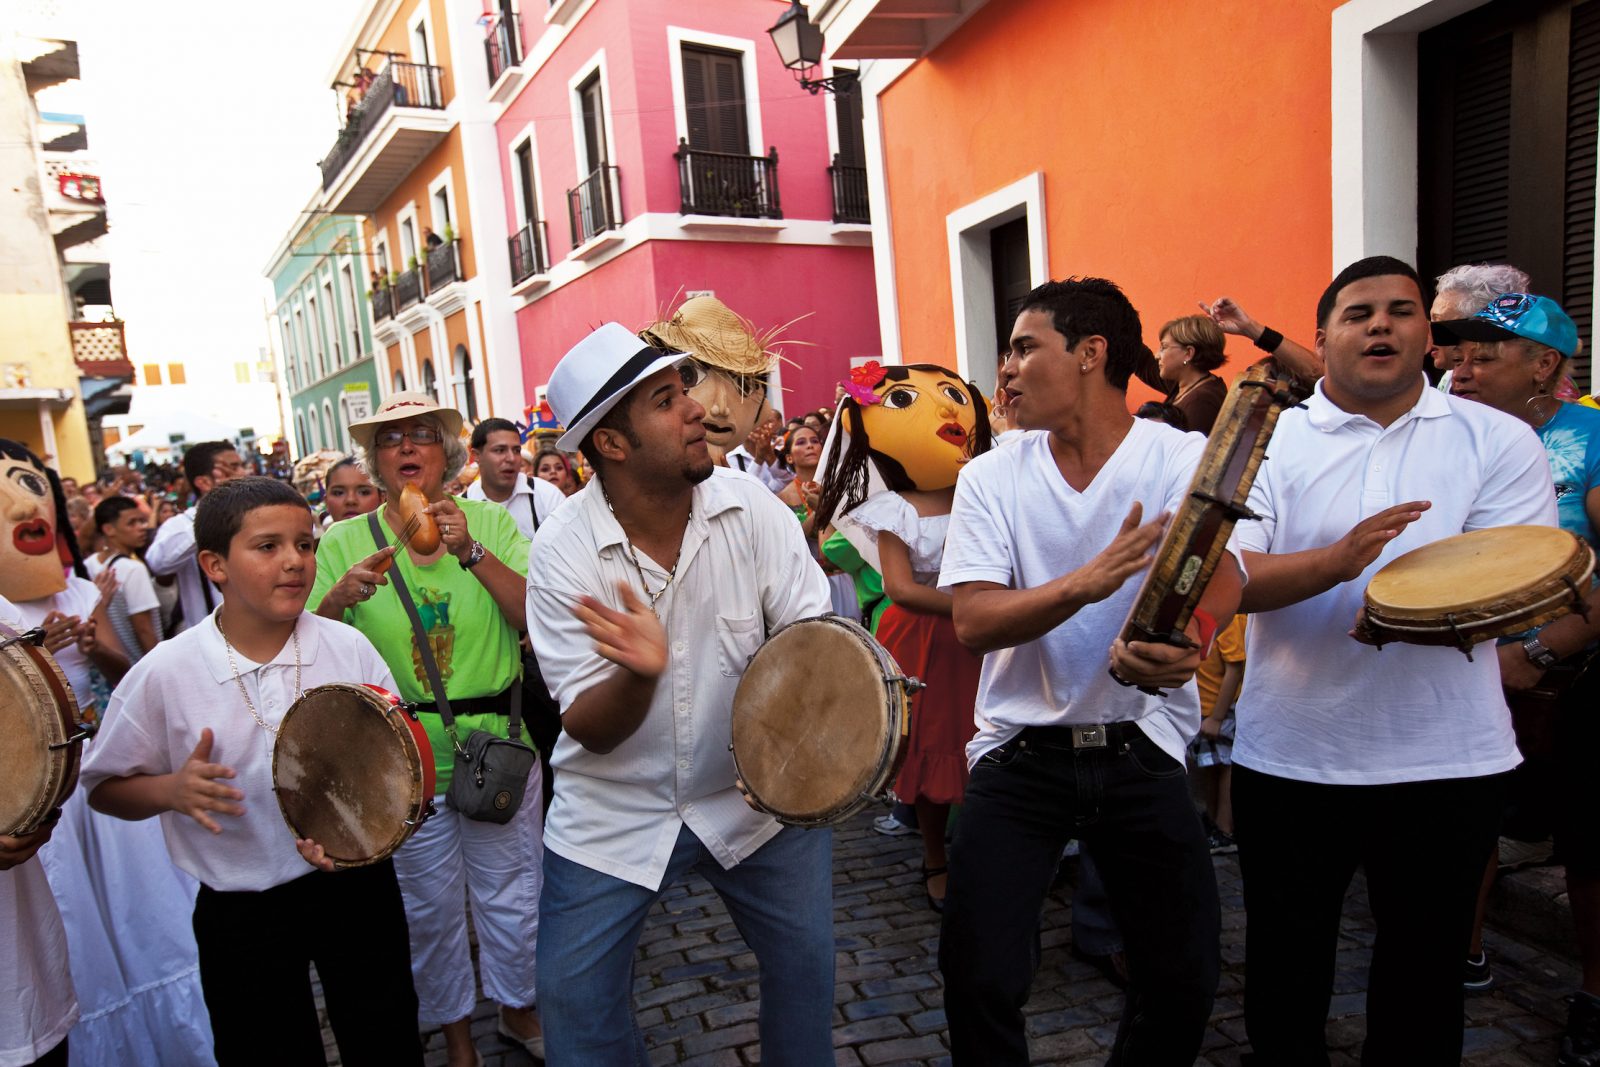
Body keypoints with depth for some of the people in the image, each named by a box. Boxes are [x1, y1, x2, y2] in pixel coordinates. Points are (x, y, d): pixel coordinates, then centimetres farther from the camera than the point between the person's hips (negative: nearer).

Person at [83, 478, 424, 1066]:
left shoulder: (350, 649, -9)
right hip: (240, 914, -1)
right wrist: (171, 790, -19)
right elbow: (105, 788, 0)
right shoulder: (163, 674, -12)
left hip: (356, 889, 1)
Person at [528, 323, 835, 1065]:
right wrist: (640, 672, -38)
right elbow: (590, 730, -16)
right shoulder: (561, 552, -16)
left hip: (754, 795, 2)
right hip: (615, 814, -1)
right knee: (574, 993, 5)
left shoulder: (749, 506, -12)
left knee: (804, 958, 9)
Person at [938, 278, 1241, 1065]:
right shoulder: (991, 477, -3)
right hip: (1019, 751, 0)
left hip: (1143, 748, 0)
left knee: (1187, 973, 10)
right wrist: (1085, 584, -31)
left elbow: (1221, 573, -20)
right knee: (980, 978, -1)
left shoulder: (1188, 460, -4)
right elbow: (972, 621, -14)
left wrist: (1191, 635, -43)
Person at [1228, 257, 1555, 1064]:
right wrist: (1337, 560, -28)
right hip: (1289, 756, 0)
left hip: (1448, 759, 1)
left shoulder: (1499, 442, 1)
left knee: (1425, 973, 19)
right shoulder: (1267, 442, -1)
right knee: (1282, 974, 16)